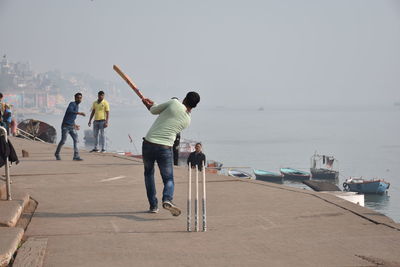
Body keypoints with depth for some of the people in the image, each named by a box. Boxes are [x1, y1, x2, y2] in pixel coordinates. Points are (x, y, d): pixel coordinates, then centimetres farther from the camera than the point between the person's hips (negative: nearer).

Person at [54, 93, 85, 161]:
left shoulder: (77, 106, 16)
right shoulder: (72, 104, -11)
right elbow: (69, 111, -34)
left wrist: (74, 125, 28)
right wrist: (79, 113, -38)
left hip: (72, 127, 8)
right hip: (65, 126, -8)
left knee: (76, 139, -8)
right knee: (63, 141, -3)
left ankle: (76, 156, -13)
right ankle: (57, 154, 20)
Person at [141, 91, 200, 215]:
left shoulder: (174, 103, -5)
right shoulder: (187, 121, 8)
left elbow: (154, 111, 4)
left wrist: (151, 105, 30)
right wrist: (150, 104, 31)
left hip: (148, 144, -1)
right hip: (165, 148, 1)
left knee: (148, 172, 21)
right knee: (168, 179, 12)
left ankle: (153, 205, 19)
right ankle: (167, 199, -20)